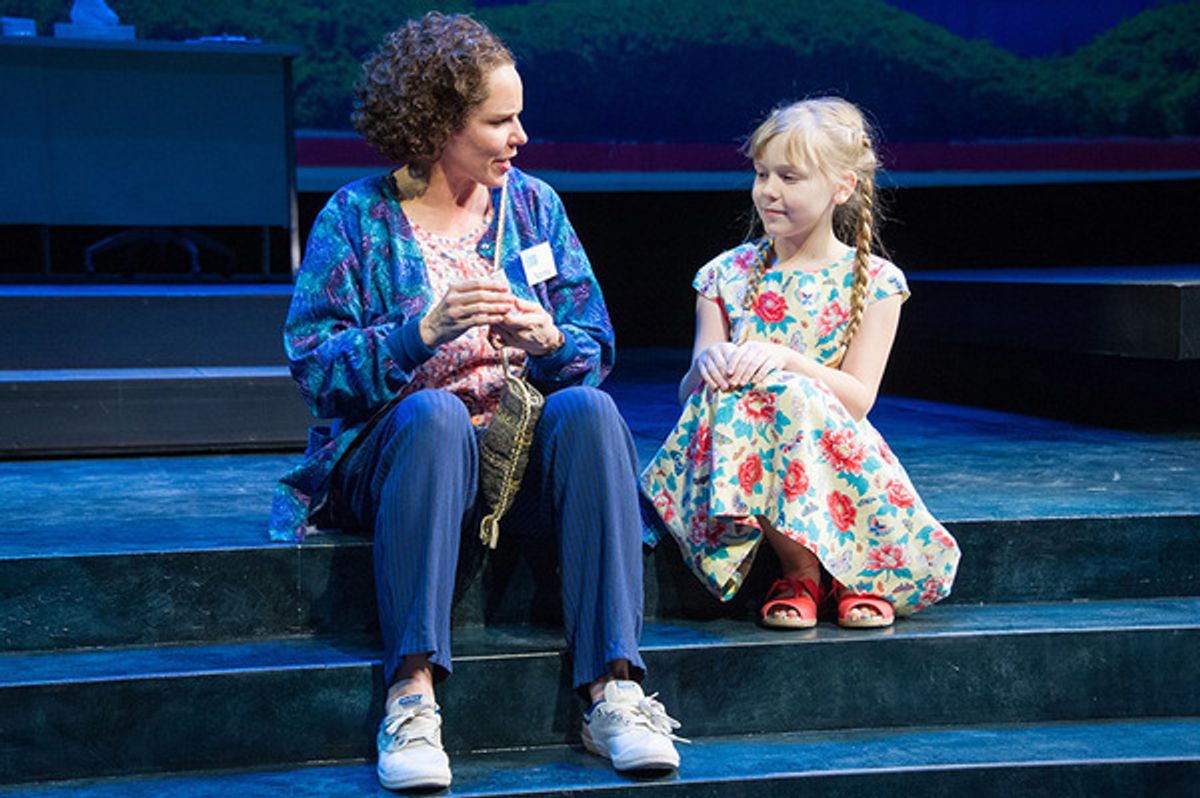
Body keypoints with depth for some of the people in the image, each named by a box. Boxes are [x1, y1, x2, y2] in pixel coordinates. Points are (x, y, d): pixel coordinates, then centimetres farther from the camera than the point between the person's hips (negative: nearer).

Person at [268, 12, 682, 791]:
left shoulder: (533, 203, 12)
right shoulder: (357, 216, 2)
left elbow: (598, 353, 10)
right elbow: (315, 366, -7)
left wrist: (550, 341, -13)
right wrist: (422, 333, -21)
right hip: (394, 455, -3)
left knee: (588, 408, -29)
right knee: (434, 411, -36)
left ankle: (614, 691, -36)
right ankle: (413, 692, -42)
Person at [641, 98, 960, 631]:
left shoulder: (873, 281, 4)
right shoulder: (727, 275, 10)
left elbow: (858, 398, -6)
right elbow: (689, 394, 6)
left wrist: (787, 359, -22)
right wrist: (705, 365, -18)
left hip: (834, 453, -2)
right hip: (736, 456, 2)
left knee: (789, 396, -34)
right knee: (731, 398, -31)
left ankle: (864, 574, -18)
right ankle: (802, 572, -21)